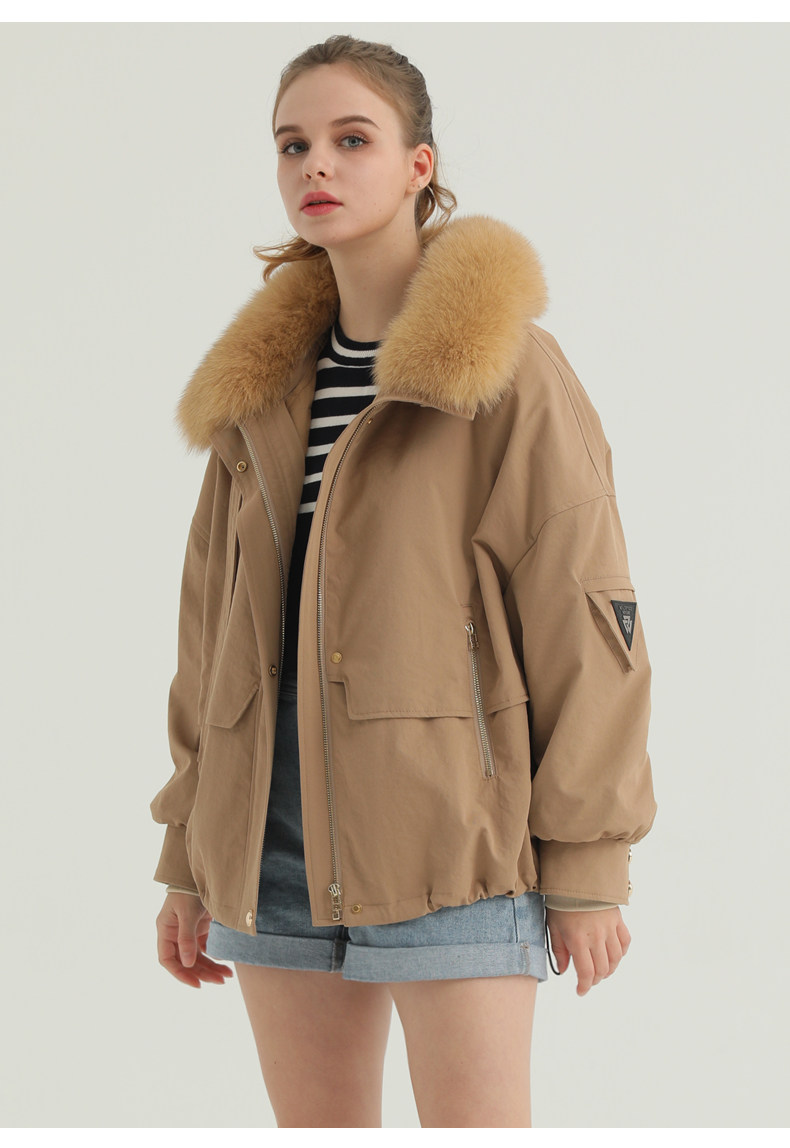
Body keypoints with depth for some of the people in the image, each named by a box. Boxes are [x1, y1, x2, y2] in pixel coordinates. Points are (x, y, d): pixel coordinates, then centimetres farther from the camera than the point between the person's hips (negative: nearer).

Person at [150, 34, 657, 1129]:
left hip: (448, 832, -5)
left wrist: (589, 863, -9)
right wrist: (190, 856, 13)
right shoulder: (263, 386, 12)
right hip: (279, 835, 6)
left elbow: (585, 614, -7)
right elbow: (217, 629, 15)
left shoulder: (506, 366, -5)